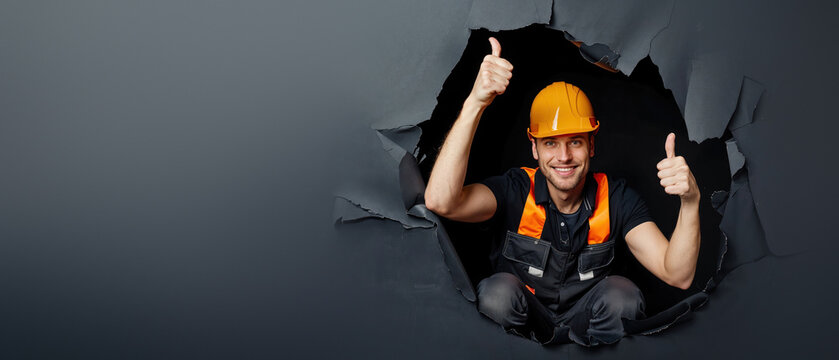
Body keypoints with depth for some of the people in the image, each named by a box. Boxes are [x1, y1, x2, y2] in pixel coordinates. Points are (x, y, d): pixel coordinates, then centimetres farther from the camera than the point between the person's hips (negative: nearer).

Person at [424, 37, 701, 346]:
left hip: (585, 318, 1)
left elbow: (677, 276, -21)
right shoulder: (516, 190, -18)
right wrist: (475, 103, -49)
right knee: (499, 289, -32)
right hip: (520, 320, -1)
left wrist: (690, 202, -40)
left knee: (624, 294, -28)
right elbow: (440, 202, -40)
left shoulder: (615, 197, -12)